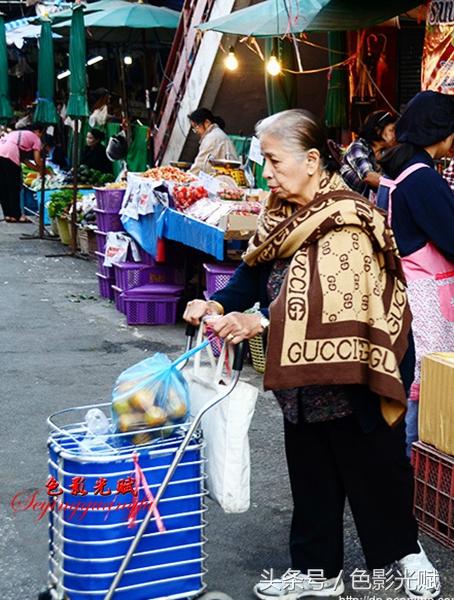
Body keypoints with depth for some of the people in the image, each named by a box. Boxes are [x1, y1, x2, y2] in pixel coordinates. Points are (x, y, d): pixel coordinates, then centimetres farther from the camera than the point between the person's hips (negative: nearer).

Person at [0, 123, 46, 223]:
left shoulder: (17, 133, 34)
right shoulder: (36, 138, 14)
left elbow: (21, 157, 30)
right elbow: (37, 160, 8)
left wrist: (36, 167, 33)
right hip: (9, 155, -7)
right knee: (14, 188, 4)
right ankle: (16, 215, 8)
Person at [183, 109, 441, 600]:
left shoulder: (346, 221, -20)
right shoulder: (283, 215, 5)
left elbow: (334, 299, -28)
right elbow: (255, 270, 6)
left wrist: (259, 323, -32)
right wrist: (218, 304, -12)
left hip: (352, 373, -7)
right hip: (304, 374, 7)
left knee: (373, 467, 9)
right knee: (310, 473, 14)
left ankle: (406, 554, 32)